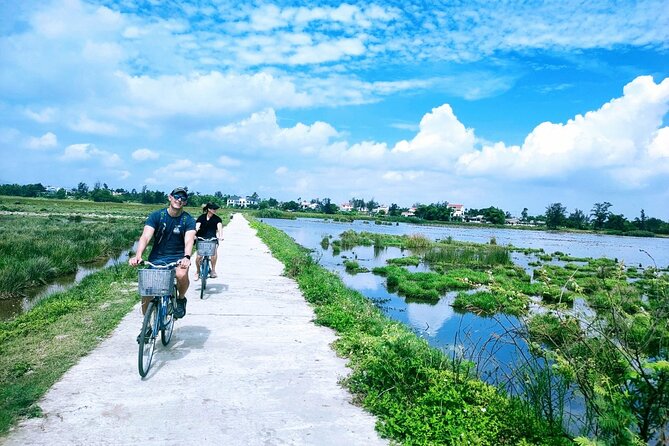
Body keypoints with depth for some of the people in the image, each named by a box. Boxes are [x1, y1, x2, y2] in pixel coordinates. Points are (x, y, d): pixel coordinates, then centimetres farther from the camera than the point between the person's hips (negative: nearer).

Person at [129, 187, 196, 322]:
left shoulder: (188, 220, -6)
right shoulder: (156, 216, -5)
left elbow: (189, 240, -22)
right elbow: (145, 236, -17)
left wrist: (186, 257, -43)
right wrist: (138, 256, -36)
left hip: (178, 257, -1)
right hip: (157, 258, 2)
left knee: (182, 274, -34)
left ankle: (181, 299, 0)